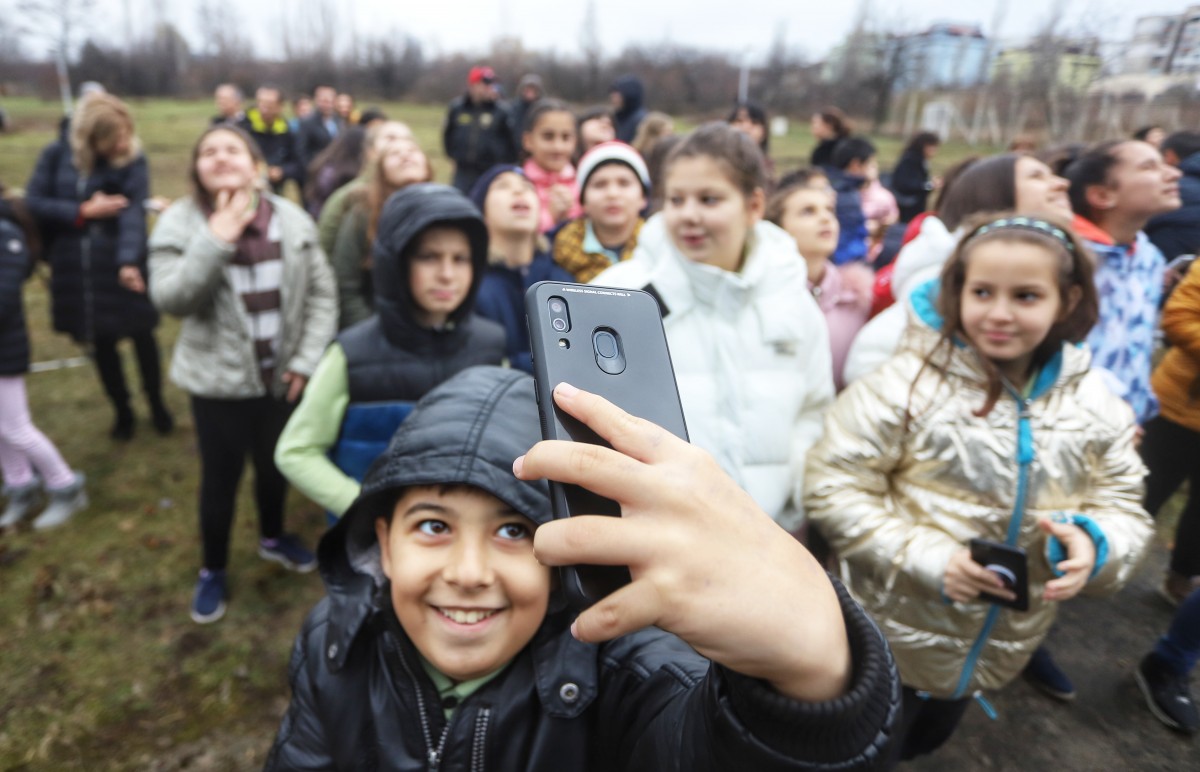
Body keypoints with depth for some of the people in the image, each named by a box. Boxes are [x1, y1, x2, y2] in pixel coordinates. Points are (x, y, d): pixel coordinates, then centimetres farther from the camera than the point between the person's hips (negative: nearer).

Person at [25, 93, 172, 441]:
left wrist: (129, 261, -34)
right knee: (101, 343, 12)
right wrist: (84, 211, -16)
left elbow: (133, 213, -21)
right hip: (75, 269, 2)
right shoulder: (57, 155, -4)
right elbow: (33, 202, -3)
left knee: (142, 336, 8)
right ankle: (122, 410, 31)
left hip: (121, 265, -2)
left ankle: (157, 404, 30)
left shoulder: (134, 160, -9)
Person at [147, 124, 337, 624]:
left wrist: (307, 359, -8)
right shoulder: (180, 223, -9)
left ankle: (273, 537, 49)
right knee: (220, 478, 11)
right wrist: (216, 239, -28)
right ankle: (213, 570, 36)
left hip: (281, 375, 2)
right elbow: (170, 299, -20)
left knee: (276, 465, 20)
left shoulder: (291, 220, -5)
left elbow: (322, 293, -2)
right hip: (219, 378, -2)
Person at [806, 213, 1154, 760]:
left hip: (997, 649, 5)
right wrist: (928, 558, -27)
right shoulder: (908, 381, -22)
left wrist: (1094, 543, -21)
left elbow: (1123, 506, 3)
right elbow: (834, 489, -20)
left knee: (926, 742, 31)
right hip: (891, 637, -5)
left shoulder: (1096, 404, -5)